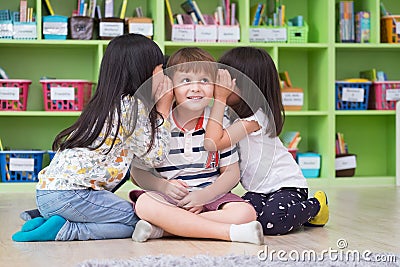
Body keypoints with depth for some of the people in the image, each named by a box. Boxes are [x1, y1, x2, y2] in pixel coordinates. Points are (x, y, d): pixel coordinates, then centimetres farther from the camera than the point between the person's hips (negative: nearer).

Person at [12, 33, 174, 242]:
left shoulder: (104, 104, 18)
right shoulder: (133, 106, -7)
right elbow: (155, 157, -3)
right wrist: (163, 109, 4)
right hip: (70, 193, -9)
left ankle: (46, 220, 11)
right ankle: (64, 230, -8)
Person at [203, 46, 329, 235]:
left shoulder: (254, 118, -23)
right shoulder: (232, 112, 4)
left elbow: (212, 143, -33)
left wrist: (220, 99, -29)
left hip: (287, 186, -7)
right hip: (259, 190, 7)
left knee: (270, 222, -29)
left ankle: (315, 205, 2)